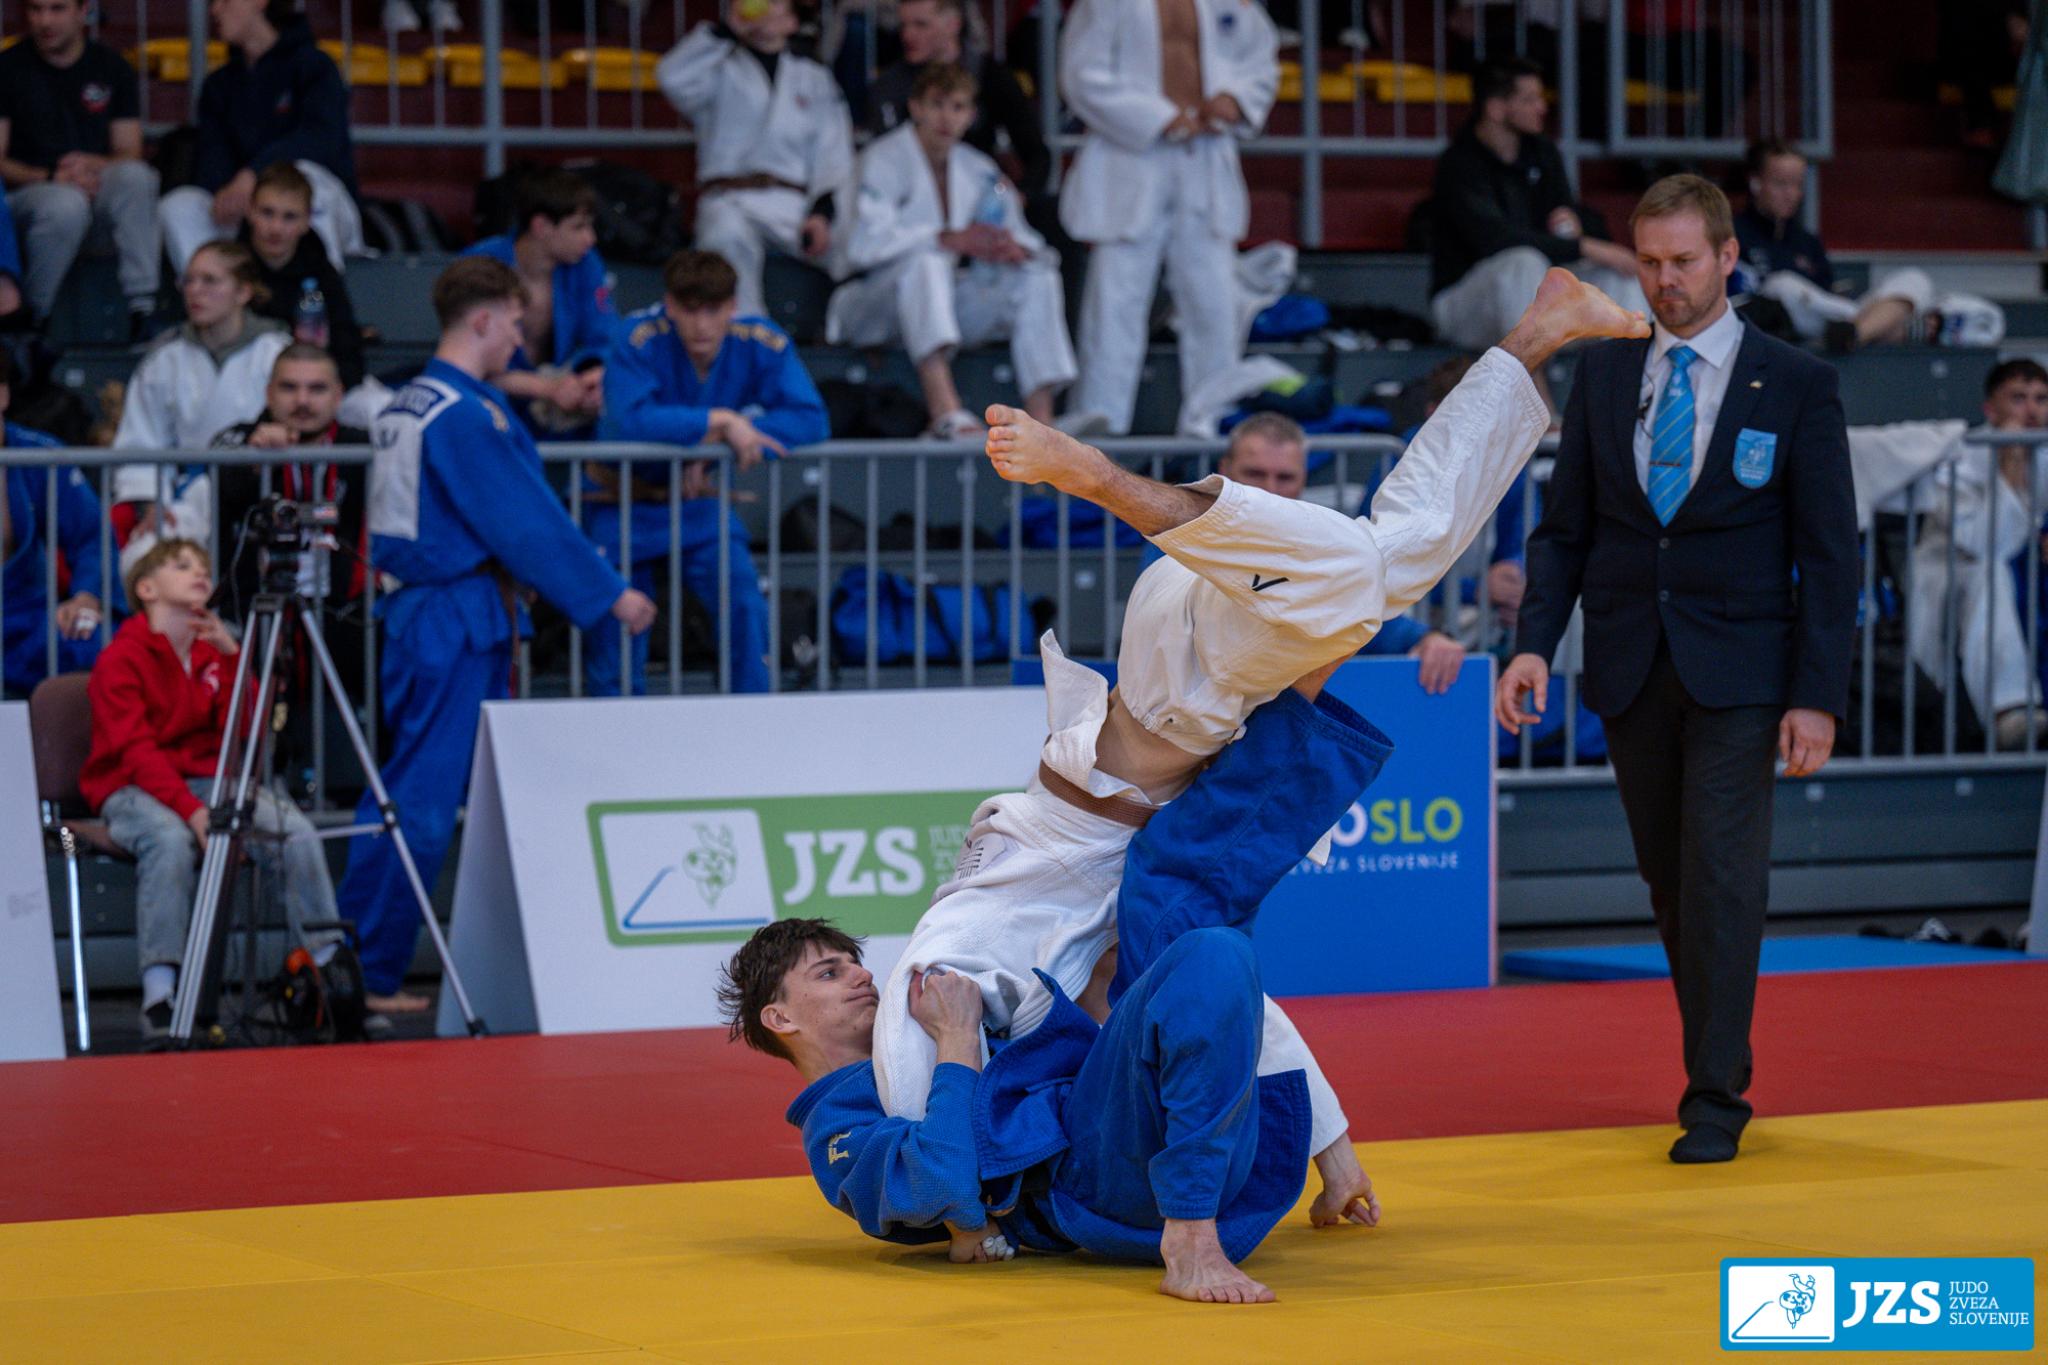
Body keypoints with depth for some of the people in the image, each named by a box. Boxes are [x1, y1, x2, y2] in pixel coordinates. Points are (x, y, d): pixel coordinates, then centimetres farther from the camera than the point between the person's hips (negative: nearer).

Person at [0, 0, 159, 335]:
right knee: (66, 205, -38)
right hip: (28, 191, -2)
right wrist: (50, 177, -19)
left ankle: (143, 306, -34)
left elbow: (130, 155, 6)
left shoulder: (112, 68, 11)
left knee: (136, 176, -32)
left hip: (97, 185, 2)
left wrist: (93, 165, -17)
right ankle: (32, 318, -21)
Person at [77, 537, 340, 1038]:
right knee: (171, 837, -40)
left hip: (206, 780, 5)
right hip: (133, 789, -5)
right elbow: (136, 751, -18)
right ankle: (159, 995, -37)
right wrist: (189, 808, -32)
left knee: (298, 832, -19)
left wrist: (231, 657, -10)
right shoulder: (121, 659, -7)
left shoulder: (215, 651, 12)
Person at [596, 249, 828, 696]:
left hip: (702, 502, 2)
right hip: (625, 504, -2)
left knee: (747, 608, -12)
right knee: (614, 622, -4)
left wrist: (718, 442, -30)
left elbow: (811, 421, -22)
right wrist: (722, 421, -34)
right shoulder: (639, 338, -22)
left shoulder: (760, 343, -13)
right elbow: (629, 422, -36)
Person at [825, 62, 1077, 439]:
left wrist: (1014, 247, -17)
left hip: (947, 306, 6)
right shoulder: (884, 158, -9)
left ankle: (1041, 420, -25)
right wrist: (949, 239, -29)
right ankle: (944, 409, -53)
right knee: (925, 261, -35)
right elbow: (863, 245, -24)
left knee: (1037, 277, -12)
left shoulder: (978, 170, 10)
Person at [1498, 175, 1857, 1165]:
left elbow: (1829, 553, -2)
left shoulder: (1795, 386, -1)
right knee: (1668, 874, 9)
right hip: (1629, 667, 4)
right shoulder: (1603, 375, 8)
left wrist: (1818, 695, -9)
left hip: (1737, 668, -4)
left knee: (1722, 871, -10)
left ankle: (1714, 1098, -8)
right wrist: (1534, 642, -6)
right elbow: (1564, 526, 9)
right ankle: (1718, 1057, 23)